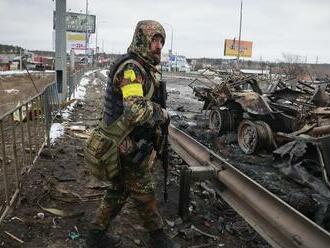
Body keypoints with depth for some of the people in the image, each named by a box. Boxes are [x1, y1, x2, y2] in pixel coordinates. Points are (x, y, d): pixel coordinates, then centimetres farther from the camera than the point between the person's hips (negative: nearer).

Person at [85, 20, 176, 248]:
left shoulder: (143, 68, 12)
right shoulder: (131, 69, -21)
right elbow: (137, 109, -36)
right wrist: (162, 114, -20)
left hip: (123, 145, 9)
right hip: (129, 148, -9)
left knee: (118, 191, 20)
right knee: (145, 192, 9)